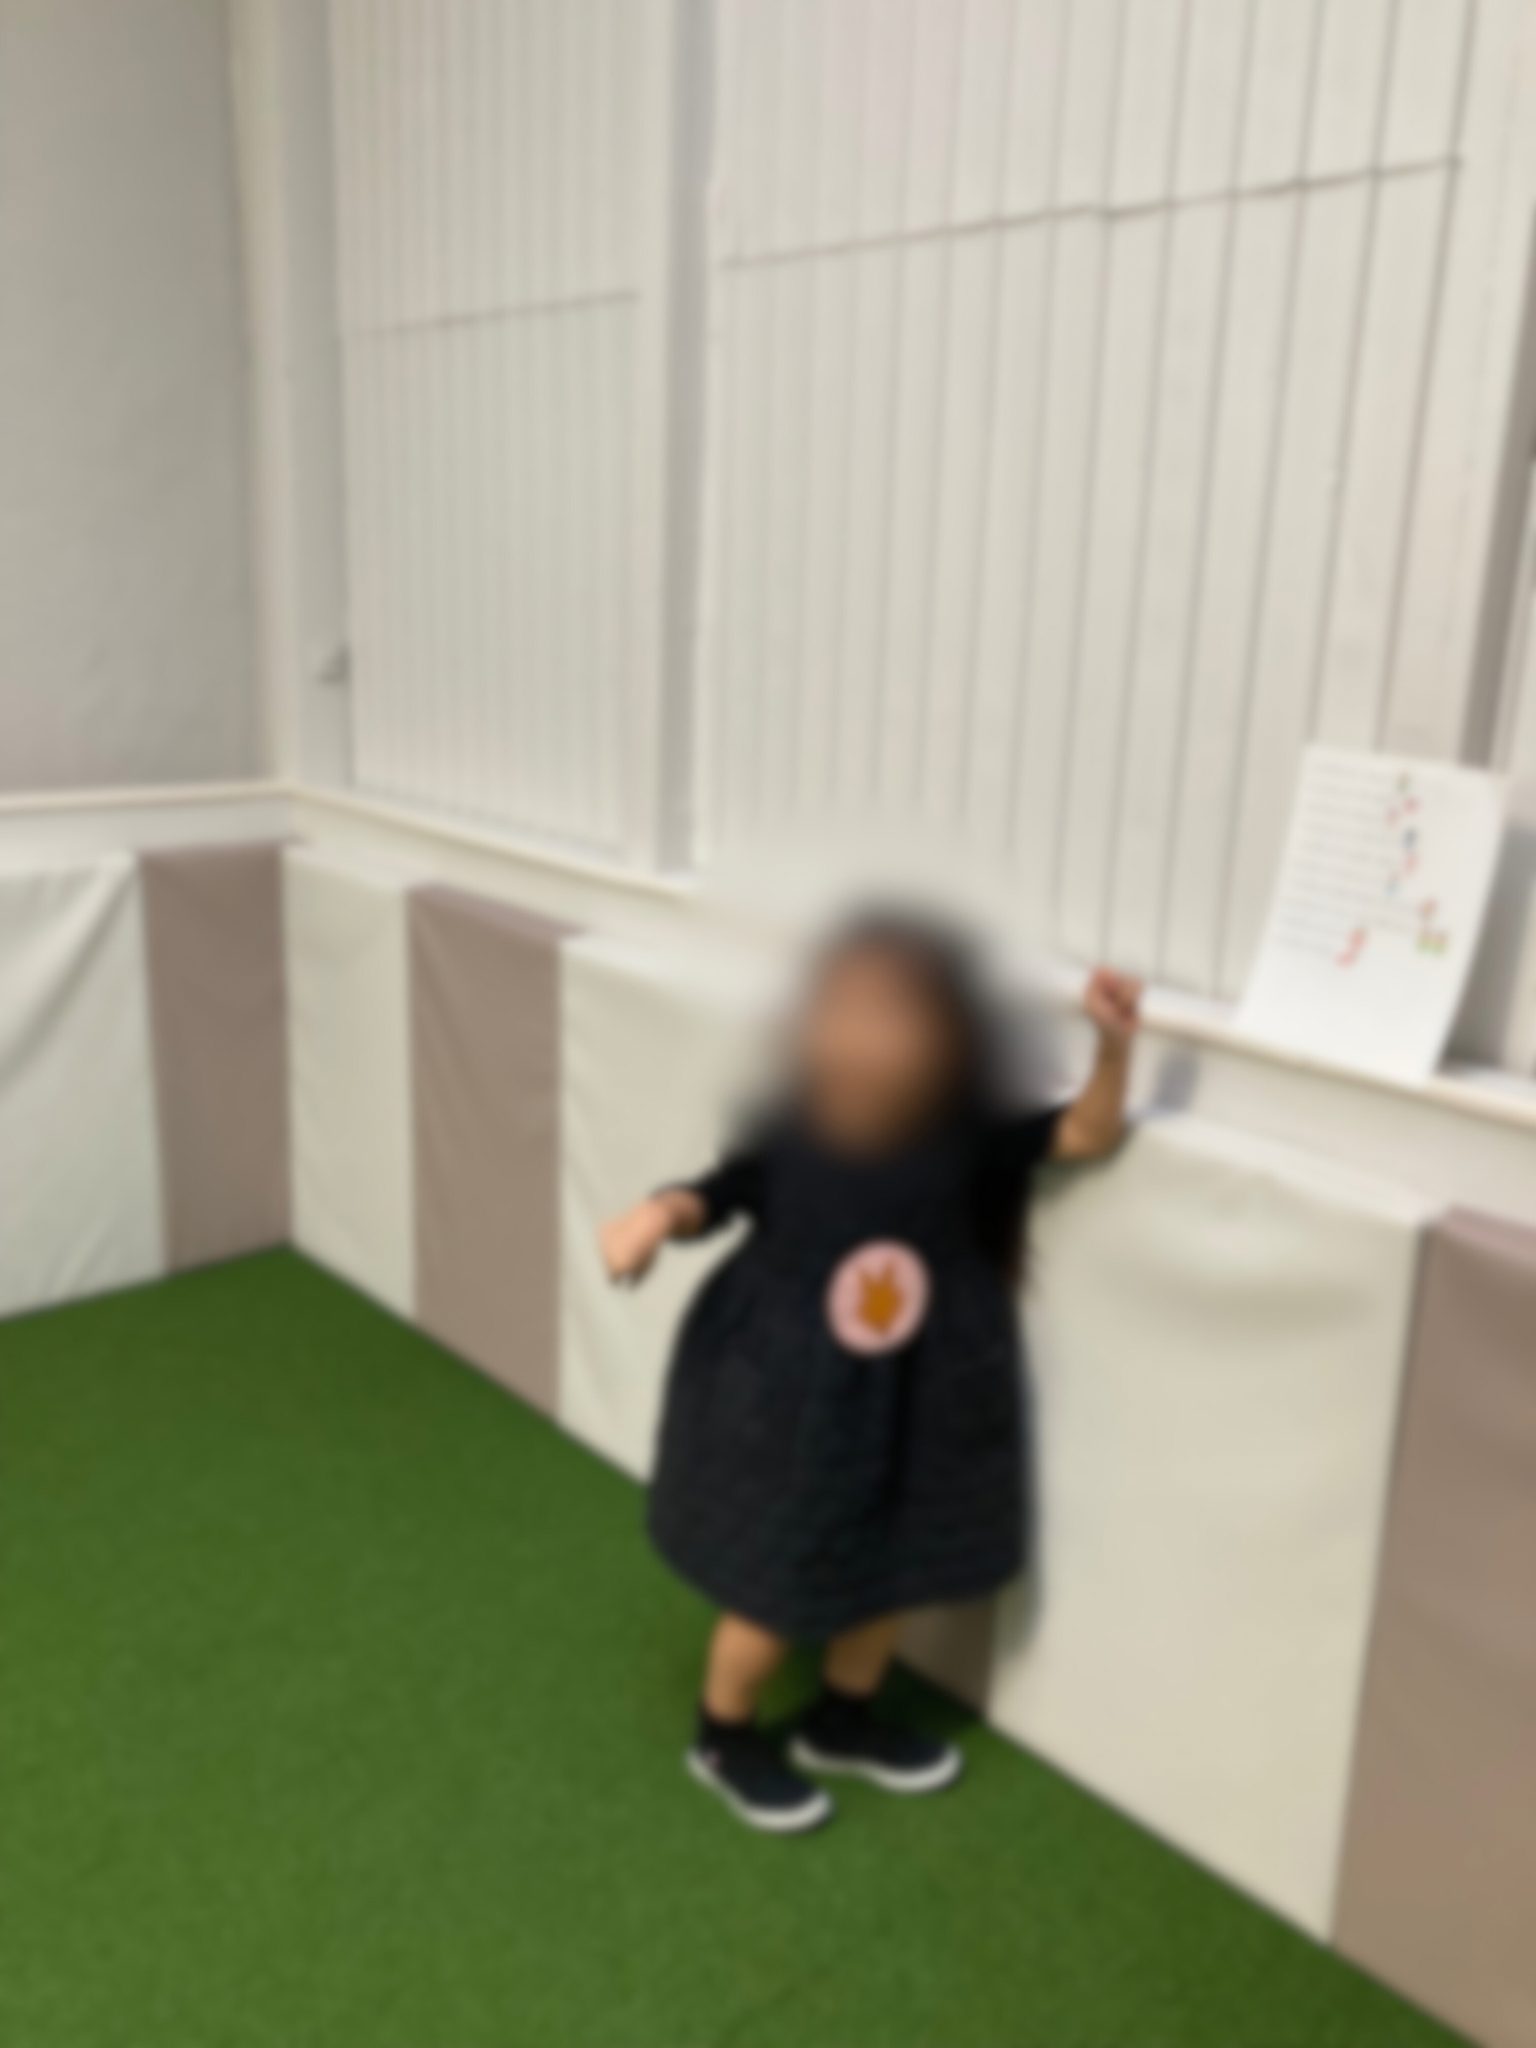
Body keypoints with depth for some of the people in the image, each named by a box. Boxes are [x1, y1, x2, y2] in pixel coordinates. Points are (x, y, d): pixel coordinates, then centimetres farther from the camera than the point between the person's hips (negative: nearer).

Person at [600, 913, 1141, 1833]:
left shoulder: (963, 1143, -16)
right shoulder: (787, 1144, -22)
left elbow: (1090, 1133, -12)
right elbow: (707, 1198, -14)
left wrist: (1114, 1042, -28)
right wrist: (655, 1219, -36)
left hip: (916, 1413, 4)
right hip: (788, 1410, -3)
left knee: (894, 1575, 22)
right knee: (774, 1595, 12)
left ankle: (846, 1718, 50)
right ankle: (726, 1737, 41)